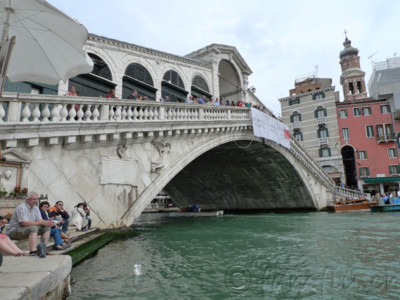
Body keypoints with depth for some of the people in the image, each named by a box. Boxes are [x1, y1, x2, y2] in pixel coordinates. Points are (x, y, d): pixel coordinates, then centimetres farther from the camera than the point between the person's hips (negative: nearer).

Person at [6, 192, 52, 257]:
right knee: (33, 228, -34)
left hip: (29, 229, 8)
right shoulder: (21, 208, -18)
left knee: (46, 228, -6)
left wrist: (47, 223, -22)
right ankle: (33, 252, -46)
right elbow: (24, 223, -27)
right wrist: (41, 223, -28)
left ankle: (43, 248, -20)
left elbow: (40, 220, 1)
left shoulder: (36, 208, 8)